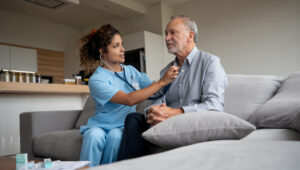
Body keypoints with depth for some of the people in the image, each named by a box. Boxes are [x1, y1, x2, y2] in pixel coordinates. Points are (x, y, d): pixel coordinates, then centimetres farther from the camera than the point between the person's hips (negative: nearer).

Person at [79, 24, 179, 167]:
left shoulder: (130, 71, 7)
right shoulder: (96, 80, -14)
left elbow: (155, 91, 8)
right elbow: (129, 100, -26)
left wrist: (171, 77, -9)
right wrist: (162, 81, -26)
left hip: (122, 127, 3)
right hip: (100, 126, -3)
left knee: (115, 136, -31)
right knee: (94, 135, -35)